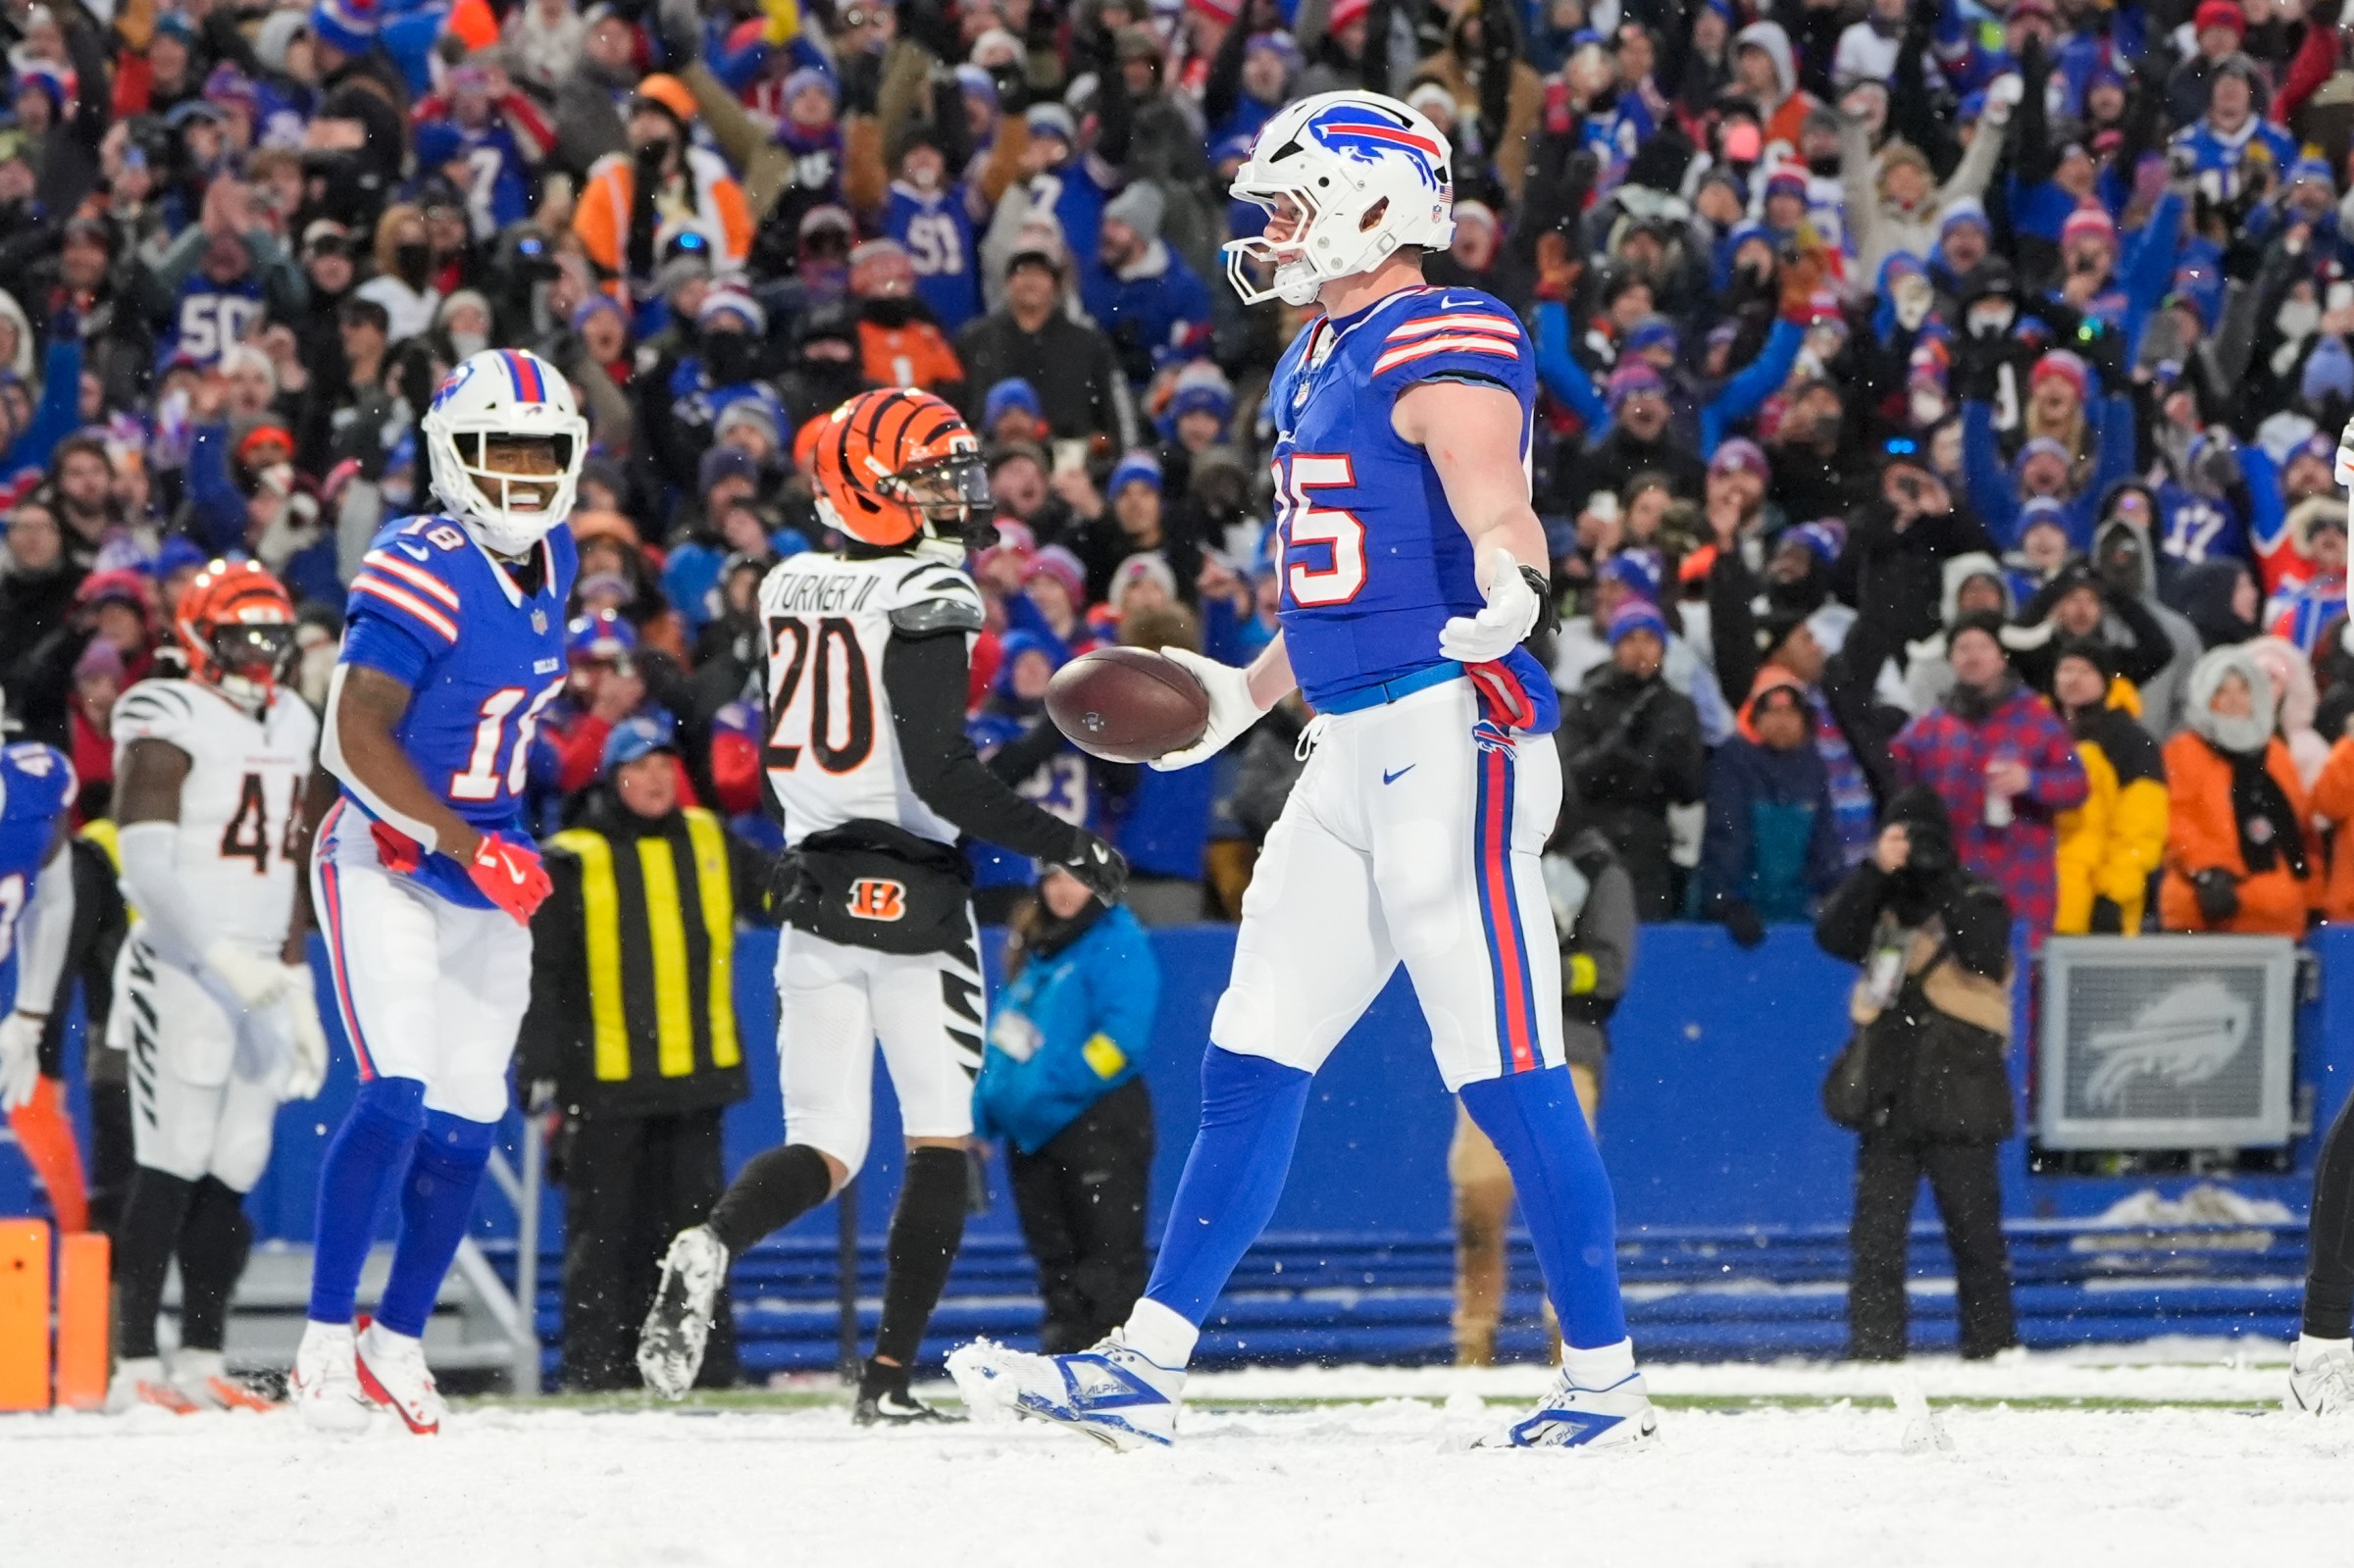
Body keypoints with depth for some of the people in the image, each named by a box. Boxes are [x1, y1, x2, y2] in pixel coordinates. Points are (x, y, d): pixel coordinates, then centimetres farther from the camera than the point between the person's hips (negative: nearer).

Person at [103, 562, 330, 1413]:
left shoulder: (290, 727, 16)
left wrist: (301, 998, 19)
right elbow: (146, 867, -17)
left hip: (260, 982, 7)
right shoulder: (169, 725, -8)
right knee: (172, 1172, -11)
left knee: (231, 1178, 5)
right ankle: (134, 1368, -11)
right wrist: (226, 957, -25)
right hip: (180, 974, -7)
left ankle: (201, 1362, 11)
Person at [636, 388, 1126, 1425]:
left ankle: (712, 1242, -23)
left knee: (822, 1151, 8)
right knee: (941, 1143, 7)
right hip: (914, 897, -6)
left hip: (818, 899, 6)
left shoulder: (788, 590, 9)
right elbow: (940, 774, -19)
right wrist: (1067, 848, -13)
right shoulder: (924, 595, -12)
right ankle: (887, 1379, 0)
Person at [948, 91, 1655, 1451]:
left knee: (1508, 1070, -9)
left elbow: (1496, 511, -28)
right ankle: (1143, 1372, 9)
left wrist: (1507, 586, -49)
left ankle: (1606, 1380, -1)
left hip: (1457, 736, -10)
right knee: (1255, 1058, 8)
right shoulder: (1317, 367, 20)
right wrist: (1247, 695, 33)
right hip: (1355, 755, 10)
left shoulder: (1443, 344, -11)